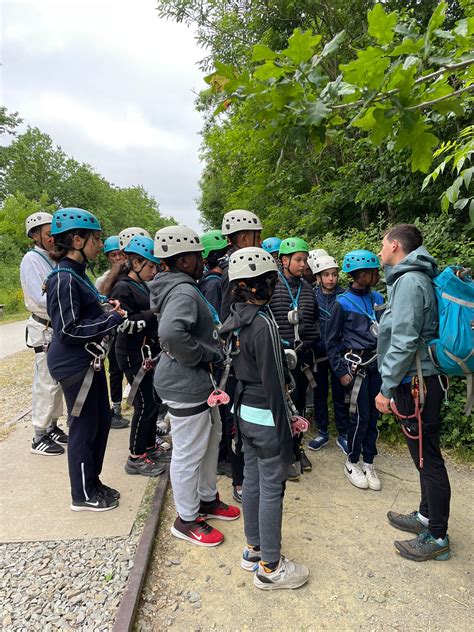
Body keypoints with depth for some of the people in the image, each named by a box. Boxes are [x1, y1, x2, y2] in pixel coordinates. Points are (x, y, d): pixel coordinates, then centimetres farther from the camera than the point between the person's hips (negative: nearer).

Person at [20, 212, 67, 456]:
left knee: (57, 380, 14)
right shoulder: (31, 260, -11)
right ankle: (39, 438, 9)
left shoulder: (52, 259, 11)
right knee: (46, 383, -3)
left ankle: (52, 427, 28)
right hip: (45, 329, -8)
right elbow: (40, 298, -20)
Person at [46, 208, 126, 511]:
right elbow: (69, 329, -23)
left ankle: (93, 483, 34)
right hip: (75, 365, -9)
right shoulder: (64, 278, -19)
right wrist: (114, 319, -19)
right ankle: (83, 495, 23)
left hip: (90, 362, 10)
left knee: (102, 420, 17)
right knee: (84, 427, 4)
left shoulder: (77, 274, 10)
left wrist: (107, 307, 3)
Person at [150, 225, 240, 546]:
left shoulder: (184, 287, 10)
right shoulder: (184, 292, -23)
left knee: (211, 438, 23)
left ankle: (207, 499, 41)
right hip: (185, 386, -11)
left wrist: (211, 353, 12)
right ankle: (186, 519, 25)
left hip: (199, 382, 11)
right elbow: (170, 332, -39)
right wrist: (203, 356, -24)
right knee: (189, 453, 5)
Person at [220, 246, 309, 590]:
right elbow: (273, 383, -21)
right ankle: (270, 568, 19)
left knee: (253, 481, 19)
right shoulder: (264, 324, -22)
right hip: (266, 416, -8)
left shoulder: (235, 319, 4)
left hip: (244, 412, 9)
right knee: (272, 489, 5)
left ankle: (254, 549, 35)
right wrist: (286, 430, -15)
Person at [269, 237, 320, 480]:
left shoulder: (307, 288, 9)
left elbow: (315, 319, 20)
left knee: (300, 402, 15)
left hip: (304, 355, 5)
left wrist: (311, 340, 9)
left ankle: (297, 447, 33)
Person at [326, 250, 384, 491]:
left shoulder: (377, 298, 7)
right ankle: (352, 462, 18)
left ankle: (368, 462, 23)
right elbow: (331, 341, -3)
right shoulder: (342, 303, -7)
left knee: (373, 414, 8)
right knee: (360, 415, -3)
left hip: (377, 363, 5)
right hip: (356, 364, -5)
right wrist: (341, 371, -8)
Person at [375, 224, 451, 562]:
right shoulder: (416, 278, 13)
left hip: (418, 383, -10)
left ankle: (437, 537, 17)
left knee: (428, 459, 2)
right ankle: (427, 516, 36)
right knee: (425, 455, 20)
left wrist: (387, 387, -17)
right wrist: (393, 384, 18)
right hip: (422, 381, 10)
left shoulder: (409, 281, -17)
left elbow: (404, 342, -23)